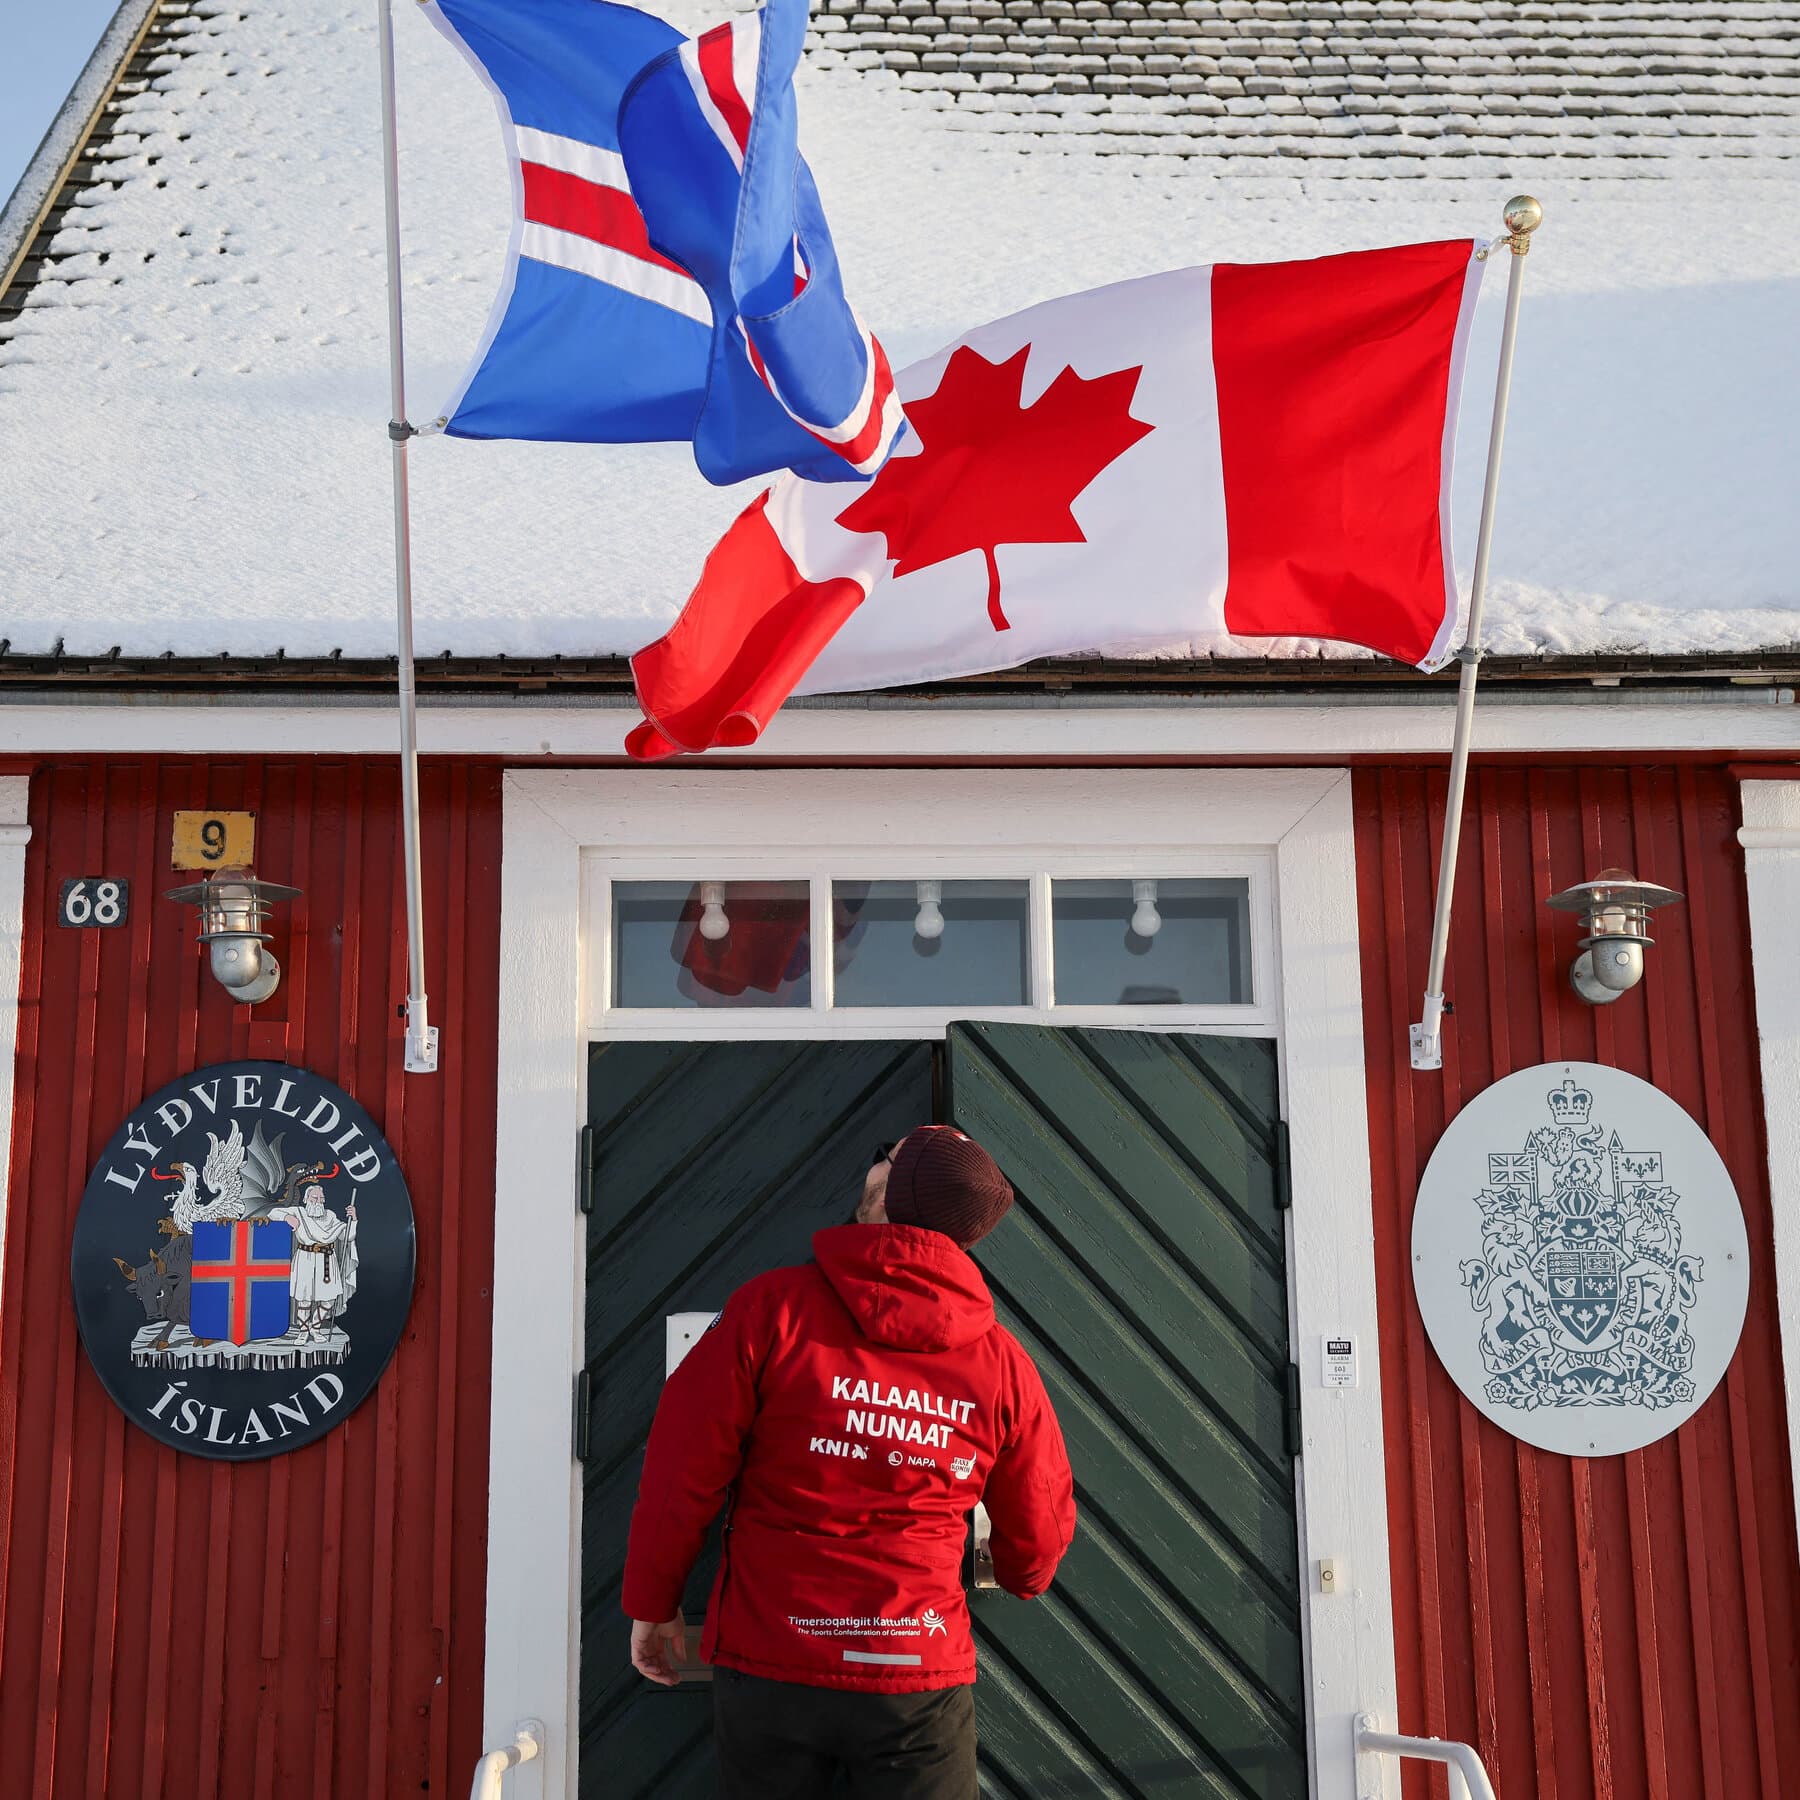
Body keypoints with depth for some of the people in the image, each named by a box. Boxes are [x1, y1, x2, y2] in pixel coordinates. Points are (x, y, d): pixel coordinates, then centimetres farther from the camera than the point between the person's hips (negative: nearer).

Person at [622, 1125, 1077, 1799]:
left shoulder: (772, 1308, -11)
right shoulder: (1002, 1362, -4)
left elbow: (681, 1471, -8)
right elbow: (1038, 1535, 7)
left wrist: (653, 1604, 7)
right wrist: (1014, 1575, 30)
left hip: (768, 1669, -1)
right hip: (921, 1678, 1)